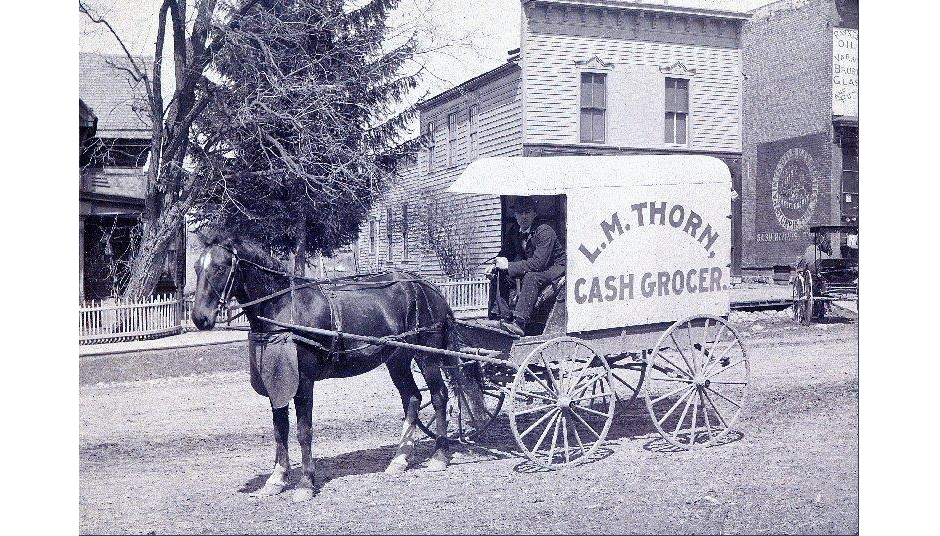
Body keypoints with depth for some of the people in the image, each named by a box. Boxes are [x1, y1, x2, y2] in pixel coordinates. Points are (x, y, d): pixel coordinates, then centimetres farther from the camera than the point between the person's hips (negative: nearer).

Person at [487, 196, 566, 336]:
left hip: (554, 268, -8)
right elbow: (505, 253, 11)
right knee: (499, 275, -9)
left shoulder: (545, 231, -24)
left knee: (531, 277, -37)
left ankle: (519, 323, -42)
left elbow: (538, 263, -32)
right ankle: (504, 318, -13)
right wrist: (497, 264, -13)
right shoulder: (514, 230, -1)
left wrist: (509, 266, -32)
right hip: (529, 267, 8)